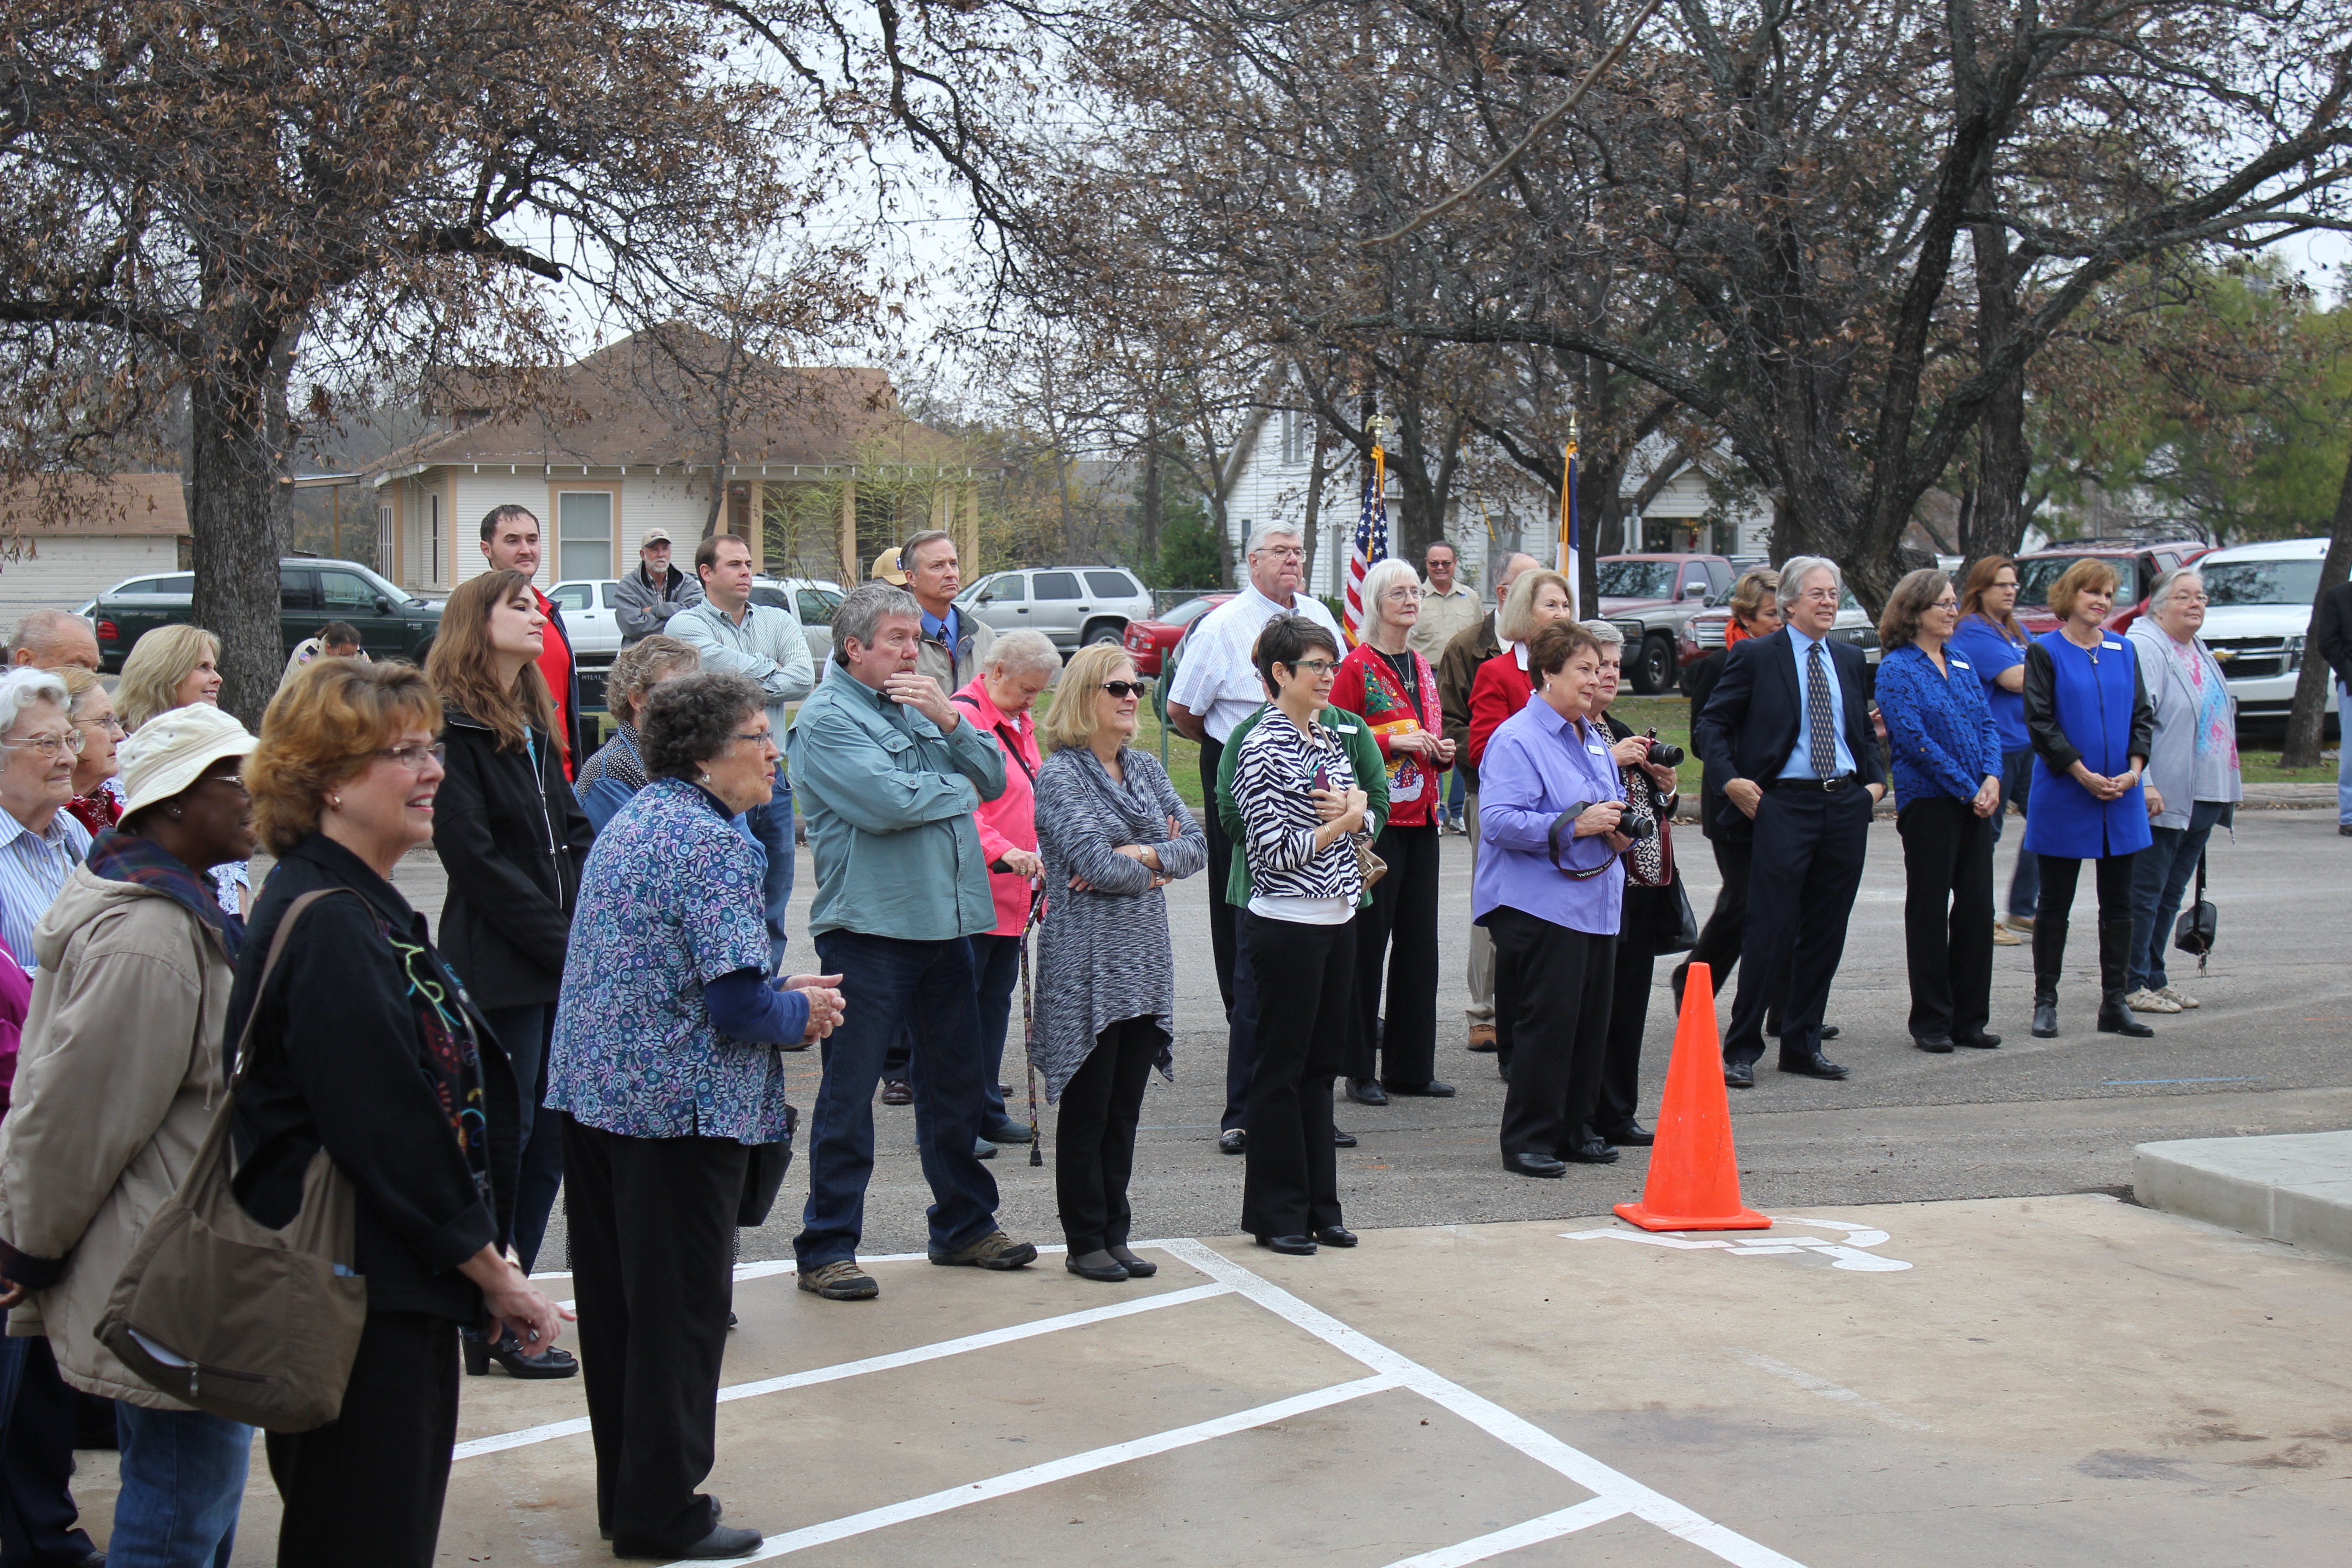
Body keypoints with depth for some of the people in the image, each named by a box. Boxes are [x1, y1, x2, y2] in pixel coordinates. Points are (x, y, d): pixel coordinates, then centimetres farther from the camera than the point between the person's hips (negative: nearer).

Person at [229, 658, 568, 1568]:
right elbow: (384, 1130, -20)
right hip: (355, 1302, -10)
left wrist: (485, 1262, 12)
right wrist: (489, 1270, -12)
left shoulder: (370, 909, 14)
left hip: (403, 1294, 10)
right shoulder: (323, 926, -18)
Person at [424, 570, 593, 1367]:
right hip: (498, 970, -8)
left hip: (563, 965, 8)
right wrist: (562, 941, -16)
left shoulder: (536, 725, 17)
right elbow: (475, 857, -16)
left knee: (551, 1135, 11)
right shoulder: (453, 727, -10)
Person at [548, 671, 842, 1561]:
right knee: (680, 1310, 1)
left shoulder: (631, 822, 14)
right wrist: (800, 1012, -1)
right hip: (680, 1107, -9)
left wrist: (783, 991, 16)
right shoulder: (713, 843, -16)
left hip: (594, 1093, 9)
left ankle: (626, 1493, 27)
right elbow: (738, 1001, -21)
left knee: (616, 1302, 15)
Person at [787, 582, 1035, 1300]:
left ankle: (964, 1226, 28)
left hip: (945, 922, 8)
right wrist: (957, 788, -4)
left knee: (955, 1079, 15)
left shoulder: (919, 703, 17)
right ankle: (826, 1248, 7)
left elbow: (993, 777, 10)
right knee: (850, 1089, -1)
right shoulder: (826, 718, -8)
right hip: (869, 927, -8)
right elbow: (887, 803, -21)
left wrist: (948, 720, -6)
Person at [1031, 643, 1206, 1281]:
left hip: (1145, 961, 6)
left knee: (1126, 1109, 10)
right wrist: (1158, 861, -4)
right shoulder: (1060, 774, -9)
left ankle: (1115, 1235, 18)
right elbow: (1097, 863, -19)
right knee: (1087, 1109, 2)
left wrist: (1141, 856, -12)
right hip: (1086, 965, -6)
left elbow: (1196, 843, 5)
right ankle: (1085, 1243, 11)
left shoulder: (1144, 768, 12)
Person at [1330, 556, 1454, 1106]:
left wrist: (1443, 753, 7)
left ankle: (1411, 1065, 16)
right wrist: (1392, 742, -19)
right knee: (1368, 939, -5)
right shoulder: (1357, 667, -7)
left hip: (1421, 818, 8)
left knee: (1419, 938, 8)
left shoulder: (1422, 668, 16)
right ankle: (1360, 1070, 2)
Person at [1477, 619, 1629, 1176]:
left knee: (1591, 1021, 9)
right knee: (1547, 1022, -8)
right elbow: (1498, 821, -20)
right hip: (1540, 905, -8)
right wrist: (1572, 825, -22)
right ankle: (1528, 1140, 1)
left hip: (1596, 900, 8)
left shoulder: (1592, 738, 17)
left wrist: (1616, 826, 7)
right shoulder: (1518, 739, -10)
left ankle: (1572, 1129, 21)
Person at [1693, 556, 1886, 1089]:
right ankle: (1741, 1049, 0)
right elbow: (1709, 726, -1)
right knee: (1771, 928, -8)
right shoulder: (1756, 656, -1)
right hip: (1783, 805, -5)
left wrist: (1876, 780, 8)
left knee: (1826, 930, 8)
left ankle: (1803, 1045, 18)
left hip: (1846, 804, 5)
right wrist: (1731, 780, -14)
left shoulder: (1850, 660, 15)